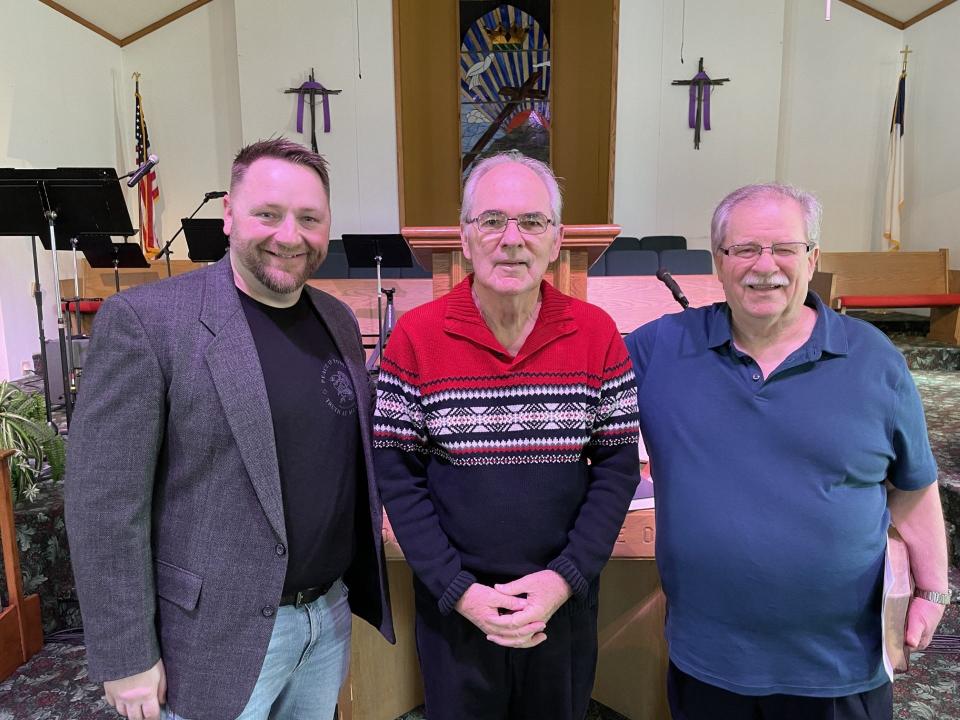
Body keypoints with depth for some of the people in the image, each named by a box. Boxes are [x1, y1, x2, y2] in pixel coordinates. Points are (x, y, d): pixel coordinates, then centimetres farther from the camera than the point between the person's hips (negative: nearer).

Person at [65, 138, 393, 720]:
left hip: (332, 616, 6)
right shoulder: (145, 321, -16)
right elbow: (105, 503, -15)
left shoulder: (339, 320, 3)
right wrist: (127, 658, -12)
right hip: (218, 637, -5)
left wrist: (357, 591, 11)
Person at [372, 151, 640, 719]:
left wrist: (565, 579, -13)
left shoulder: (598, 334, -6)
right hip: (453, 604, -1)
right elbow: (397, 475, -8)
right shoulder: (416, 336, -10)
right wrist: (460, 592, -13)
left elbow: (618, 467, -4)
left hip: (566, 600, 2)